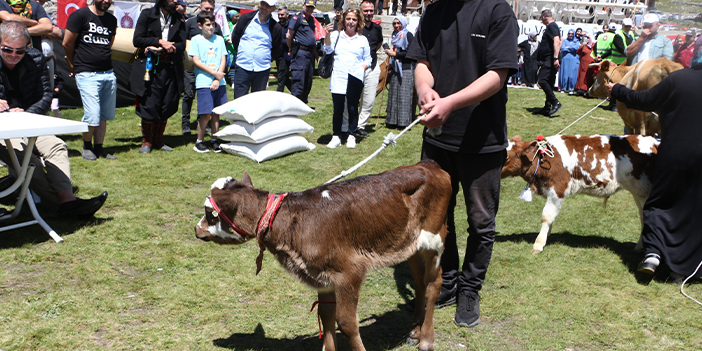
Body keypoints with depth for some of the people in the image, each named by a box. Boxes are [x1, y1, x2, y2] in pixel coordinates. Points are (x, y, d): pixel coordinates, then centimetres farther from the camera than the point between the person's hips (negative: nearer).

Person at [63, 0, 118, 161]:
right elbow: (67, 44, 2)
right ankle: (87, 146, 12)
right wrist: (76, 65, 14)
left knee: (105, 115, 6)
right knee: (92, 116, -10)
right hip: (87, 75, -6)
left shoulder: (112, 20, 15)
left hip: (108, 73, 6)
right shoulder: (80, 15, -3)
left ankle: (98, 148, 18)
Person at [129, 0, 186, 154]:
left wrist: (159, 49, -13)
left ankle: (158, 140, 19)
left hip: (170, 70, 3)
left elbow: (181, 45, 1)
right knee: (149, 106, -4)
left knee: (167, 107, 5)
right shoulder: (147, 15, 3)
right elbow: (137, 40, -5)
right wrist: (160, 41, -14)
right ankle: (146, 141, 11)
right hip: (149, 68, -3)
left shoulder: (179, 20, 11)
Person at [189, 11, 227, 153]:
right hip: (204, 82, -4)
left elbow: (223, 60, 8)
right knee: (205, 114, -8)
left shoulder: (219, 39, 13)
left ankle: (214, 140, 15)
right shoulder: (196, 40, 3)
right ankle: (199, 141, 6)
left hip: (219, 82, 4)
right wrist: (214, 73, -10)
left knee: (217, 112, 5)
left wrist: (218, 79, -5)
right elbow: (196, 61, -4)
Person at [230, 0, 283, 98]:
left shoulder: (276, 28, 1)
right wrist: (241, 52, 13)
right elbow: (234, 38, 15)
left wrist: (268, 59, 7)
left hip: (262, 69, 0)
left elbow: (278, 50, 12)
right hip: (242, 67, 0)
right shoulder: (246, 19, 4)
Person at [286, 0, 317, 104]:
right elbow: (289, 36, -7)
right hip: (300, 53, -8)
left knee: (308, 83, 10)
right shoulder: (297, 17, -5)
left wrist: (316, 54, 19)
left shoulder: (312, 19, 18)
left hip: (310, 53, 8)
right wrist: (291, 50, 2)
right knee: (299, 83, -10)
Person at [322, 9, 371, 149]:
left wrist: (362, 67, -2)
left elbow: (367, 59, 17)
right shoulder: (336, 35, 11)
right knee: (338, 108, -2)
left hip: (355, 78, 1)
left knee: (353, 108, 4)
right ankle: (336, 136, 6)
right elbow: (328, 50, -4)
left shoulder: (363, 39, 15)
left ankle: (351, 136, 14)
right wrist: (328, 35, -19)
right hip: (338, 78, -1)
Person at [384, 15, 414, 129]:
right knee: (394, 95, 6)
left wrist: (394, 54, -13)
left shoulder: (408, 35, -6)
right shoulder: (395, 36, 18)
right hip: (395, 69, 8)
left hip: (406, 69, -8)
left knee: (404, 95, -8)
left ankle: (404, 122, -5)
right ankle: (393, 121, 11)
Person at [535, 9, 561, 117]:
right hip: (548, 60, 11)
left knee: (542, 80, -18)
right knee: (549, 83, 10)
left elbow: (556, 41, -22)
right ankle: (547, 108, 12)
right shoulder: (551, 26, 22)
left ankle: (555, 102, -15)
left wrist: (555, 58, -29)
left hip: (550, 60, -11)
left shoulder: (552, 26, -9)